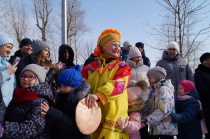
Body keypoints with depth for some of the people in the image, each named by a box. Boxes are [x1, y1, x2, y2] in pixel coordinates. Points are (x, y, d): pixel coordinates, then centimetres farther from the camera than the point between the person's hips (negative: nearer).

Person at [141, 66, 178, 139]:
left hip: (165, 128, -8)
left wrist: (146, 121, -22)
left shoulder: (164, 89, -13)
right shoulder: (155, 90, 14)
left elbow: (162, 110, -23)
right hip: (155, 128, 8)